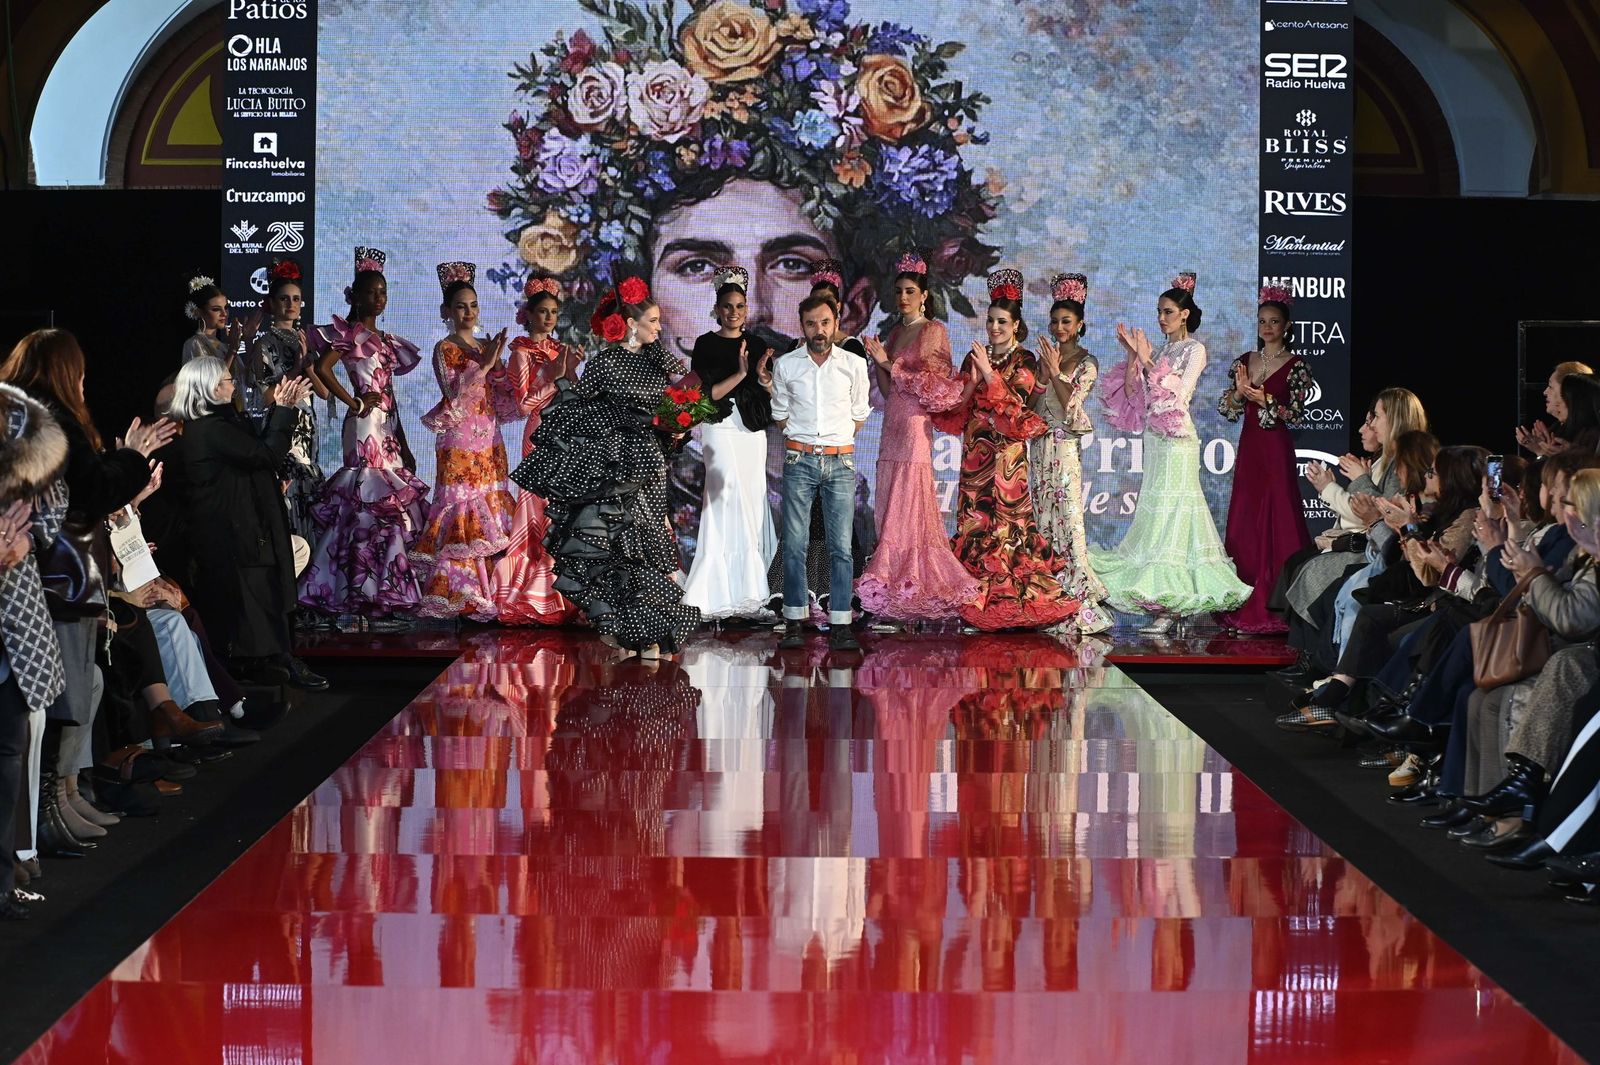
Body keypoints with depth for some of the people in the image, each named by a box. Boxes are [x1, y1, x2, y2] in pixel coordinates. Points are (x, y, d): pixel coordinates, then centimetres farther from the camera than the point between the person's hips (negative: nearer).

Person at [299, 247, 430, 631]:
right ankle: (375, 603, -11)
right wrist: (355, 404, -16)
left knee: (392, 506, 6)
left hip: (388, 427, 9)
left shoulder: (384, 340, 19)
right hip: (366, 427, -9)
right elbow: (322, 367, -22)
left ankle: (382, 600, 9)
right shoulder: (351, 334, -5)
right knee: (373, 506, -11)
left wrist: (404, 446, 18)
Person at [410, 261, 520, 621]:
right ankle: (457, 593, -7)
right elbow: (455, 395, -16)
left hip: (489, 443, 6)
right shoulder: (444, 349, -3)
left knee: (491, 512, 5)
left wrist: (497, 366, -6)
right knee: (462, 512, -9)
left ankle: (484, 590, 9)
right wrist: (484, 365, -17)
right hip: (459, 443, -6)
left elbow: (503, 399, 10)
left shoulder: (487, 348, 14)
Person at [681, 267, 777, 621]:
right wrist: (740, 374, -18)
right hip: (722, 430, -5)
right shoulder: (706, 345, -1)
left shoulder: (757, 344, 12)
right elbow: (706, 394, -9)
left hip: (753, 432, 5)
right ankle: (727, 594, -4)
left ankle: (747, 594, 8)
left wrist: (763, 375, -9)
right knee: (730, 505, -9)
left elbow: (772, 395, 11)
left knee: (753, 505, 4)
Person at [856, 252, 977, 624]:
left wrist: (893, 366, -8)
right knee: (890, 505, 4)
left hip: (915, 425, -7)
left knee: (909, 504, -9)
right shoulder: (895, 333, 18)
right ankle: (894, 584, 6)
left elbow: (937, 386, -9)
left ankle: (916, 584, -5)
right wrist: (879, 360, 0)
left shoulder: (933, 331, -3)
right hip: (892, 424, 7)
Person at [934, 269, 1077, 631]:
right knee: (974, 517, 2)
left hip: (1007, 449, -5)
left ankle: (1009, 595, -2)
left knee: (1006, 517, -7)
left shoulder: (1024, 361, -1)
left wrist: (989, 374, -21)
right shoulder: (976, 357, 12)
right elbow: (960, 406, 9)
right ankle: (976, 594, 5)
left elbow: (1014, 404, -13)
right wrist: (973, 380, -9)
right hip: (975, 448, 5)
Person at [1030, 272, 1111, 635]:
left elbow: (1071, 404, -12)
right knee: (1044, 515, 5)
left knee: (1068, 516, -11)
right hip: (1040, 444, 6)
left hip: (1066, 446, -6)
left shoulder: (1086, 364, -1)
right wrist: (1045, 370, -3)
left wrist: (1055, 371, -17)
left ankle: (1077, 589, -10)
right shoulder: (1045, 357, 14)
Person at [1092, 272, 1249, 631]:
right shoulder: (1159, 351, 16)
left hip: (1178, 442, -7)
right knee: (1154, 513, 5)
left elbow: (1179, 393, -14)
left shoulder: (1195, 350, -3)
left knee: (1171, 512, -10)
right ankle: (1164, 602, 7)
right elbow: (1131, 392, 10)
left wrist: (1148, 361, -15)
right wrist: (1132, 355, 0)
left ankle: (1169, 606, -11)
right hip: (1155, 441, 7)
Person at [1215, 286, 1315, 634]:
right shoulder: (1244, 362, 11)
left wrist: (1264, 399, -18)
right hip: (1248, 448, 5)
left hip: (1276, 449, -5)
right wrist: (1239, 392, -11)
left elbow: (1296, 413, -8)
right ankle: (1245, 606, 10)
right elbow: (1226, 410, 7)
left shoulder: (1296, 366, -3)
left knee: (1277, 519, -6)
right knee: (1244, 521, 5)